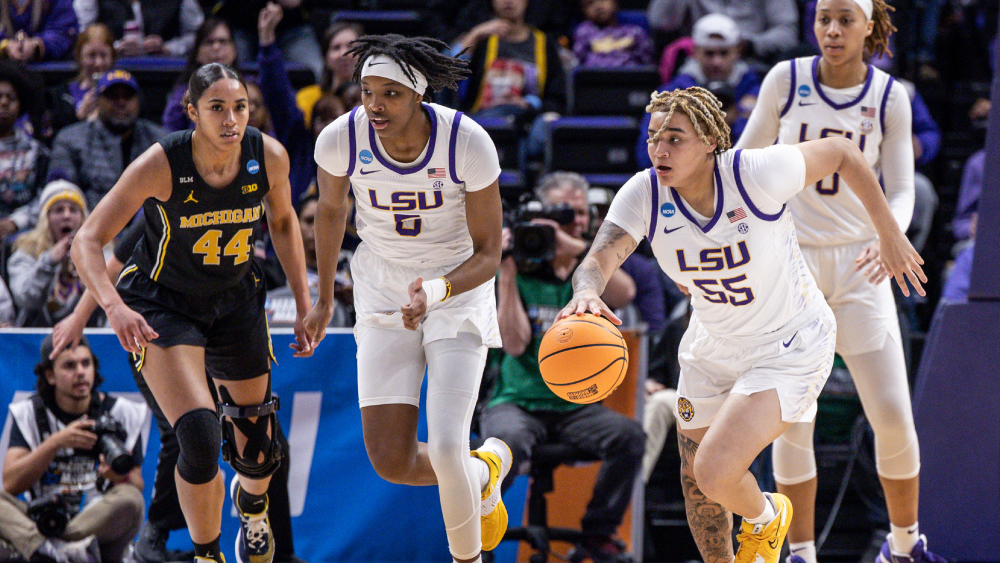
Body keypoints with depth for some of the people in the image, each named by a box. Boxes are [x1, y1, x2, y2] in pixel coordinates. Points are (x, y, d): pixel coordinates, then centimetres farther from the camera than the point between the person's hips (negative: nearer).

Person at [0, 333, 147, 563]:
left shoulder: (122, 413, 5)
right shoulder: (30, 413, 5)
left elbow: (137, 487, 2)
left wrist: (120, 478, -22)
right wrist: (56, 442, -19)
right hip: (42, 524, 1)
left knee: (129, 499, -31)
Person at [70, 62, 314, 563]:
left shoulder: (269, 157, -17)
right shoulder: (161, 165, -28)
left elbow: (282, 221, 5)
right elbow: (87, 241, -26)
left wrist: (304, 306, 3)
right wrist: (114, 306, -43)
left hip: (235, 301, 4)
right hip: (162, 305, -4)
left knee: (258, 454, 10)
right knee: (200, 438, -24)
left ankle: (252, 502, 49)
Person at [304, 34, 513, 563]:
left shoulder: (469, 143, -24)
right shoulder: (341, 138, -18)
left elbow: (488, 255, -14)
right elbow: (330, 208, 6)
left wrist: (436, 292, -35)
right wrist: (324, 300, 17)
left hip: (459, 287, -3)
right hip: (382, 293, 3)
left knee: (445, 450, -17)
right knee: (391, 461, -7)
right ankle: (485, 471, 26)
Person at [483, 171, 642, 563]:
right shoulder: (520, 273, 1)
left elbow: (624, 294, -16)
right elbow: (514, 343, -11)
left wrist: (577, 248, -22)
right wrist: (507, 275, -16)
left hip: (576, 408, 3)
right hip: (517, 403, -3)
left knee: (628, 435, -27)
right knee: (509, 439, -37)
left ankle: (599, 532, -5)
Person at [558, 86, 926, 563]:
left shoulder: (757, 173, -29)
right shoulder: (643, 194, -18)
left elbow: (840, 151, -12)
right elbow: (597, 260, -31)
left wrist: (890, 235, -4)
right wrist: (586, 294, -56)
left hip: (790, 349, -6)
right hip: (713, 347, 6)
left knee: (715, 474, -20)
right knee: (695, 482, 18)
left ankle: (765, 518, 16)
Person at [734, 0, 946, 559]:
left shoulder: (890, 97, -2)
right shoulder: (786, 80, -2)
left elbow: (901, 189, -2)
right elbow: (749, 155, 10)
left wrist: (889, 238, -21)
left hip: (858, 264, 0)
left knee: (894, 415, -5)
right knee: (791, 418, -5)